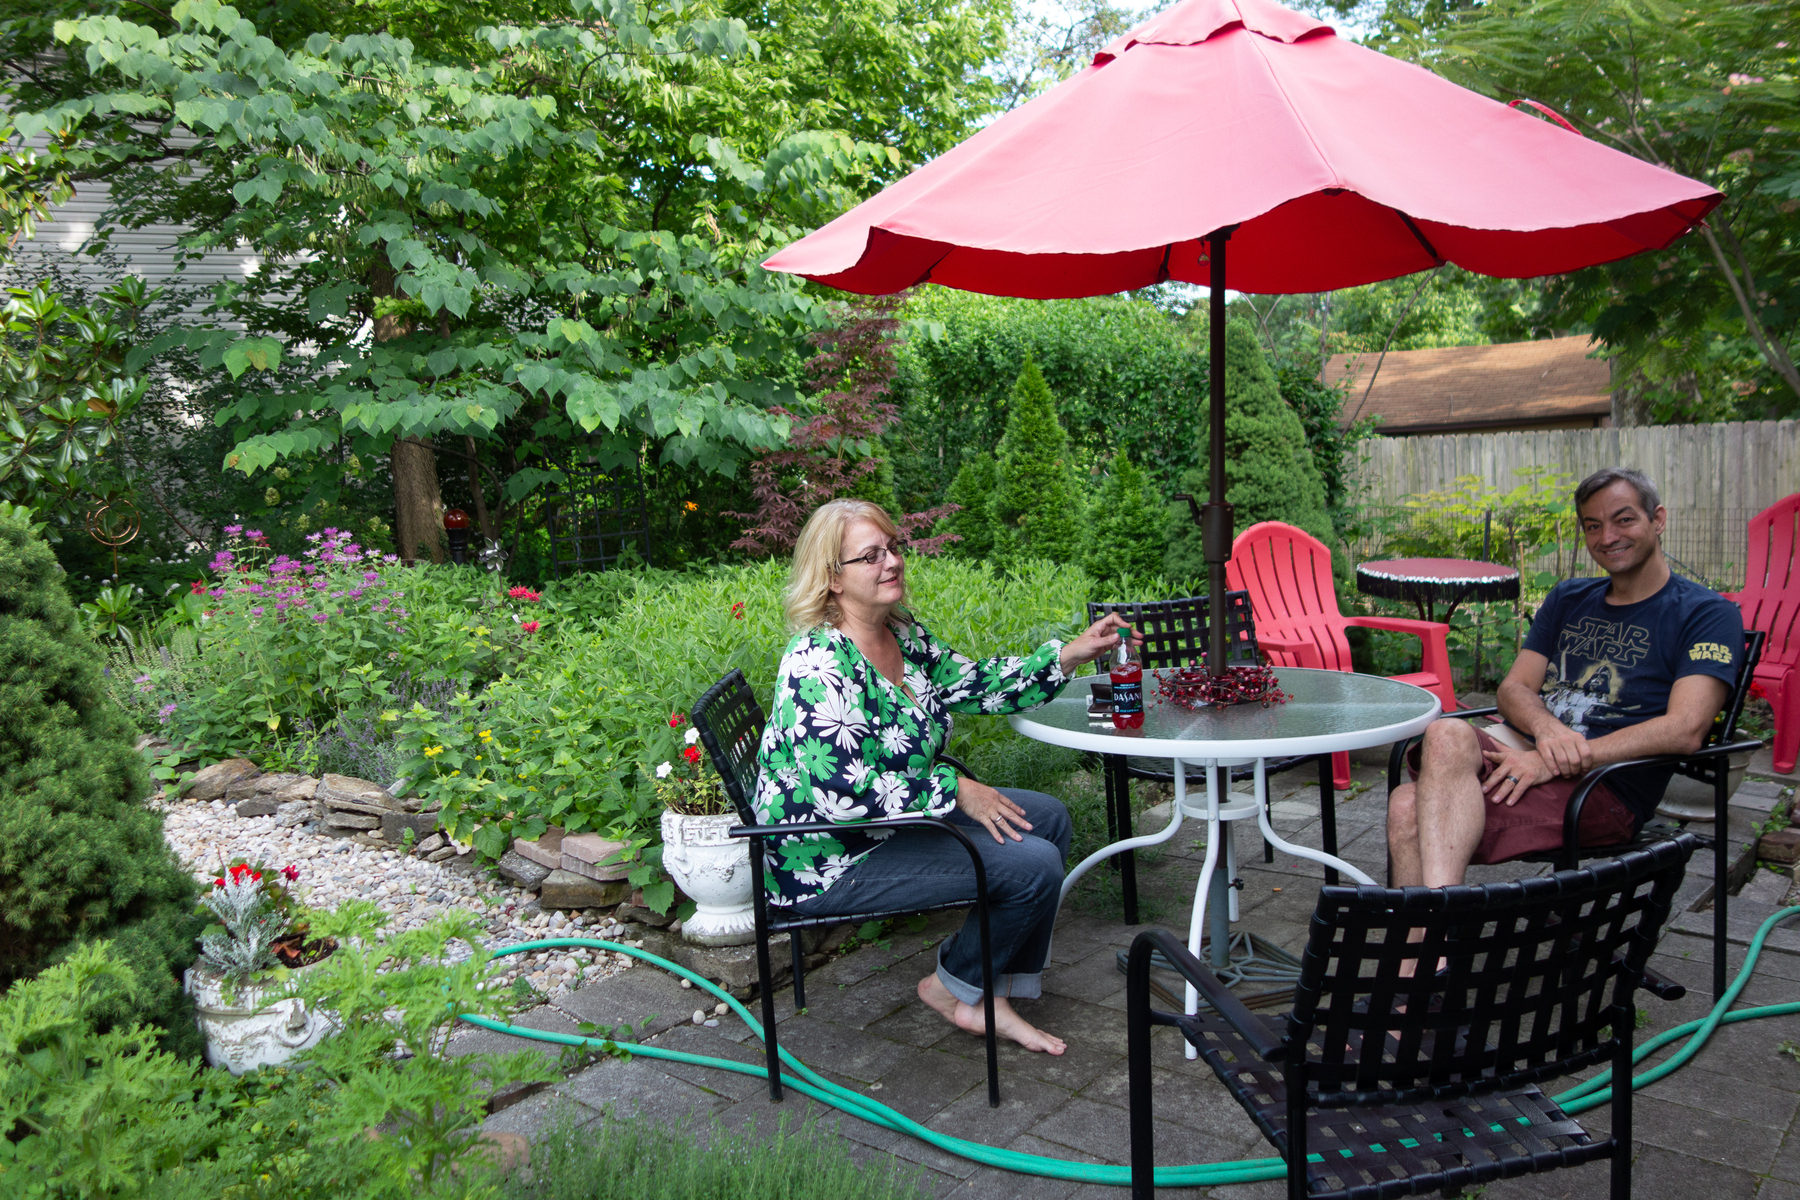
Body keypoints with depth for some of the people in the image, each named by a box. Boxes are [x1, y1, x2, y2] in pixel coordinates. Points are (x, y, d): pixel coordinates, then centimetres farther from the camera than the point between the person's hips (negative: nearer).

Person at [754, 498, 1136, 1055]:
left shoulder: (901, 632, 4)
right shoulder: (819, 664, -25)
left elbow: (971, 684, 13)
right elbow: (840, 791, -30)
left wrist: (1068, 656, 4)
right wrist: (953, 789, -21)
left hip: (895, 817, 11)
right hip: (832, 862, -10)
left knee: (1048, 816, 12)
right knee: (1034, 865, -16)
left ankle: (997, 991, 12)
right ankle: (954, 988, 9)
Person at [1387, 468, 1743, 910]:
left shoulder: (1707, 613, 4)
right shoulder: (1568, 599, 24)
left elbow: (1685, 731, -10)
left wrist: (1558, 761, -19)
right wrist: (1546, 728, -10)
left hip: (1606, 789, -5)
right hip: (1528, 754, 5)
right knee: (1409, 804, -30)